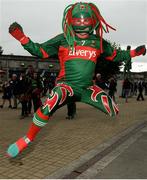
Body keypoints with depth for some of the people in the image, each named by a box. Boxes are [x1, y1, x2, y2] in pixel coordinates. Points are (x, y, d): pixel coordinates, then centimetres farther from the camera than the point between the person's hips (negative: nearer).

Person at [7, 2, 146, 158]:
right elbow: (40, 51, 1)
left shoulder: (98, 42, 7)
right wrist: (22, 37, -11)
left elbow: (115, 56, 22)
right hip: (67, 85, -3)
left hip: (88, 88, 4)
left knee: (115, 111, -7)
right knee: (49, 106, -35)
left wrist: (134, 52, 16)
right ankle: (27, 139, -14)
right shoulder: (63, 39, -1)